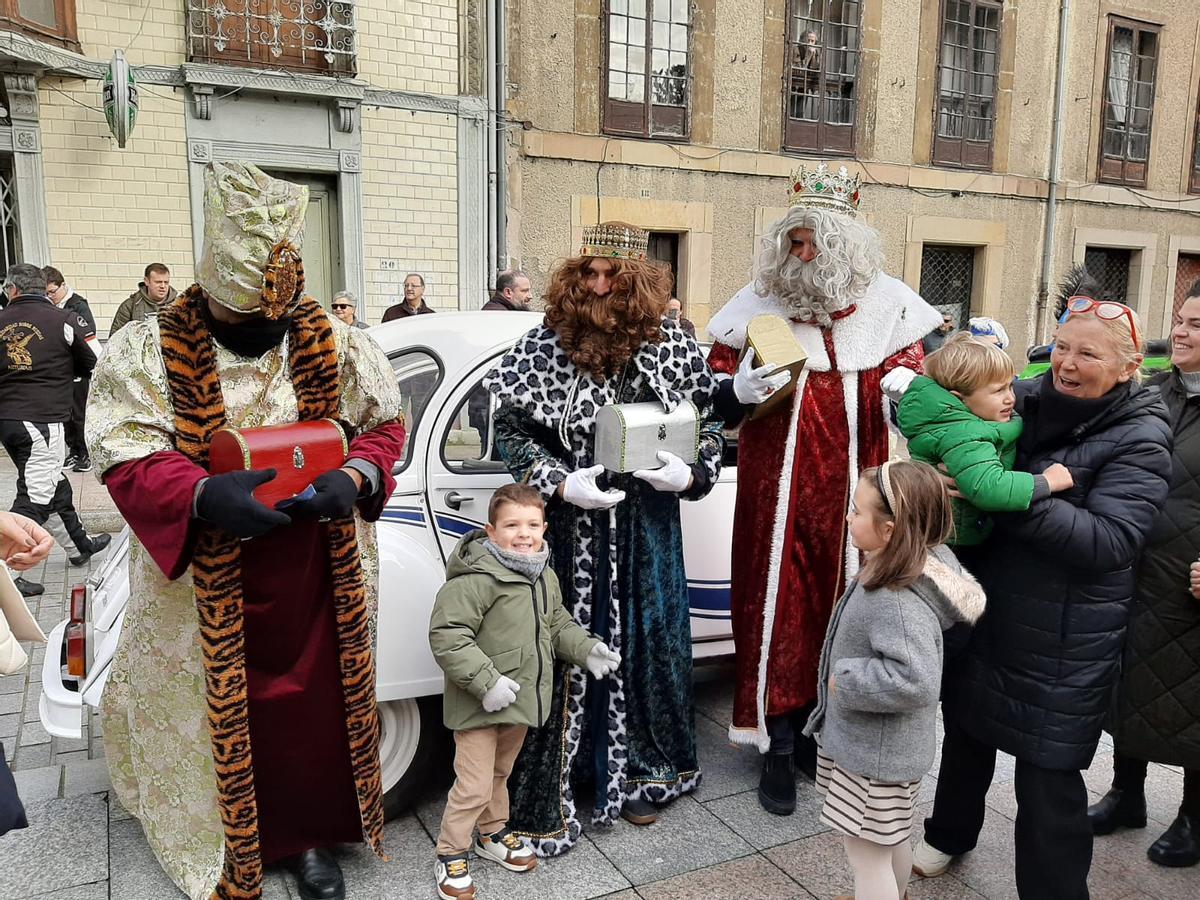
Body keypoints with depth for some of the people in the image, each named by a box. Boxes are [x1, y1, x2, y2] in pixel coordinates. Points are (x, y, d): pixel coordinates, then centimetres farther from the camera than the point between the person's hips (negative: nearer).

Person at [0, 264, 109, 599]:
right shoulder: (63, 320, -5)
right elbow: (92, 364, 7)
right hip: (42, 419, -5)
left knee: (53, 484, 20)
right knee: (34, 496, -3)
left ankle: (79, 546, 37)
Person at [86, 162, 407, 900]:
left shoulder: (336, 345, -1)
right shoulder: (147, 351, -6)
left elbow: (386, 425, 6)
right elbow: (126, 455, -12)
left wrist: (355, 478, -16)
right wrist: (206, 496, -31)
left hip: (318, 582, 2)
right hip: (202, 585, -1)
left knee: (316, 708, 11)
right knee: (221, 716, 11)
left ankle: (310, 836, 34)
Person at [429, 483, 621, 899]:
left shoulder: (545, 578, 4)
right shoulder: (476, 578, -24)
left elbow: (557, 624, 17)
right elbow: (446, 635, -27)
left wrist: (586, 648, 1)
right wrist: (486, 681, -30)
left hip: (521, 700, 8)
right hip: (479, 705, -8)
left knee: (500, 772, 26)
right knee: (475, 786, 1)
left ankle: (493, 834, 46)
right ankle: (451, 854, 22)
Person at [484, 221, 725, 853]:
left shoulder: (672, 348, 0)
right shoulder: (546, 345, -5)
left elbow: (710, 424, 9)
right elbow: (512, 432, -3)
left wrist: (691, 473, -10)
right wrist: (561, 482, -16)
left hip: (647, 529, 3)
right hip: (568, 528, -2)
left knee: (646, 642, 13)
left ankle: (633, 774, 35)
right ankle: (555, 787, 19)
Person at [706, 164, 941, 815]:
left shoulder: (885, 302, 5)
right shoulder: (759, 300, 3)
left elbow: (911, 370, 14)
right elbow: (716, 389, 8)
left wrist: (904, 384, -8)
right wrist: (740, 390, -14)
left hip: (850, 487, 1)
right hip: (777, 487, -1)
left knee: (840, 604, 7)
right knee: (778, 604, 1)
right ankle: (777, 748, 15)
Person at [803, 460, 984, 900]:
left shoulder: (900, 603, -32)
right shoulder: (883, 572, -2)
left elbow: (914, 680, -39)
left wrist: (844, 682, -28)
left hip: (877, 753, -10)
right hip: (867, 742, 10)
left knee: (867, 852, 7)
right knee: (891, 842, 29)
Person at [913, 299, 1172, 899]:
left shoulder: (1139, 441, -14)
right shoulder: (1026, 399, -1)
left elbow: (1109, 541, -26)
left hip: (1063, 647, -5)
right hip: (983, 615, 6)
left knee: (1047, 780, 3)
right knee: (966, 729, 24)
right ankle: (949, 833, 48)